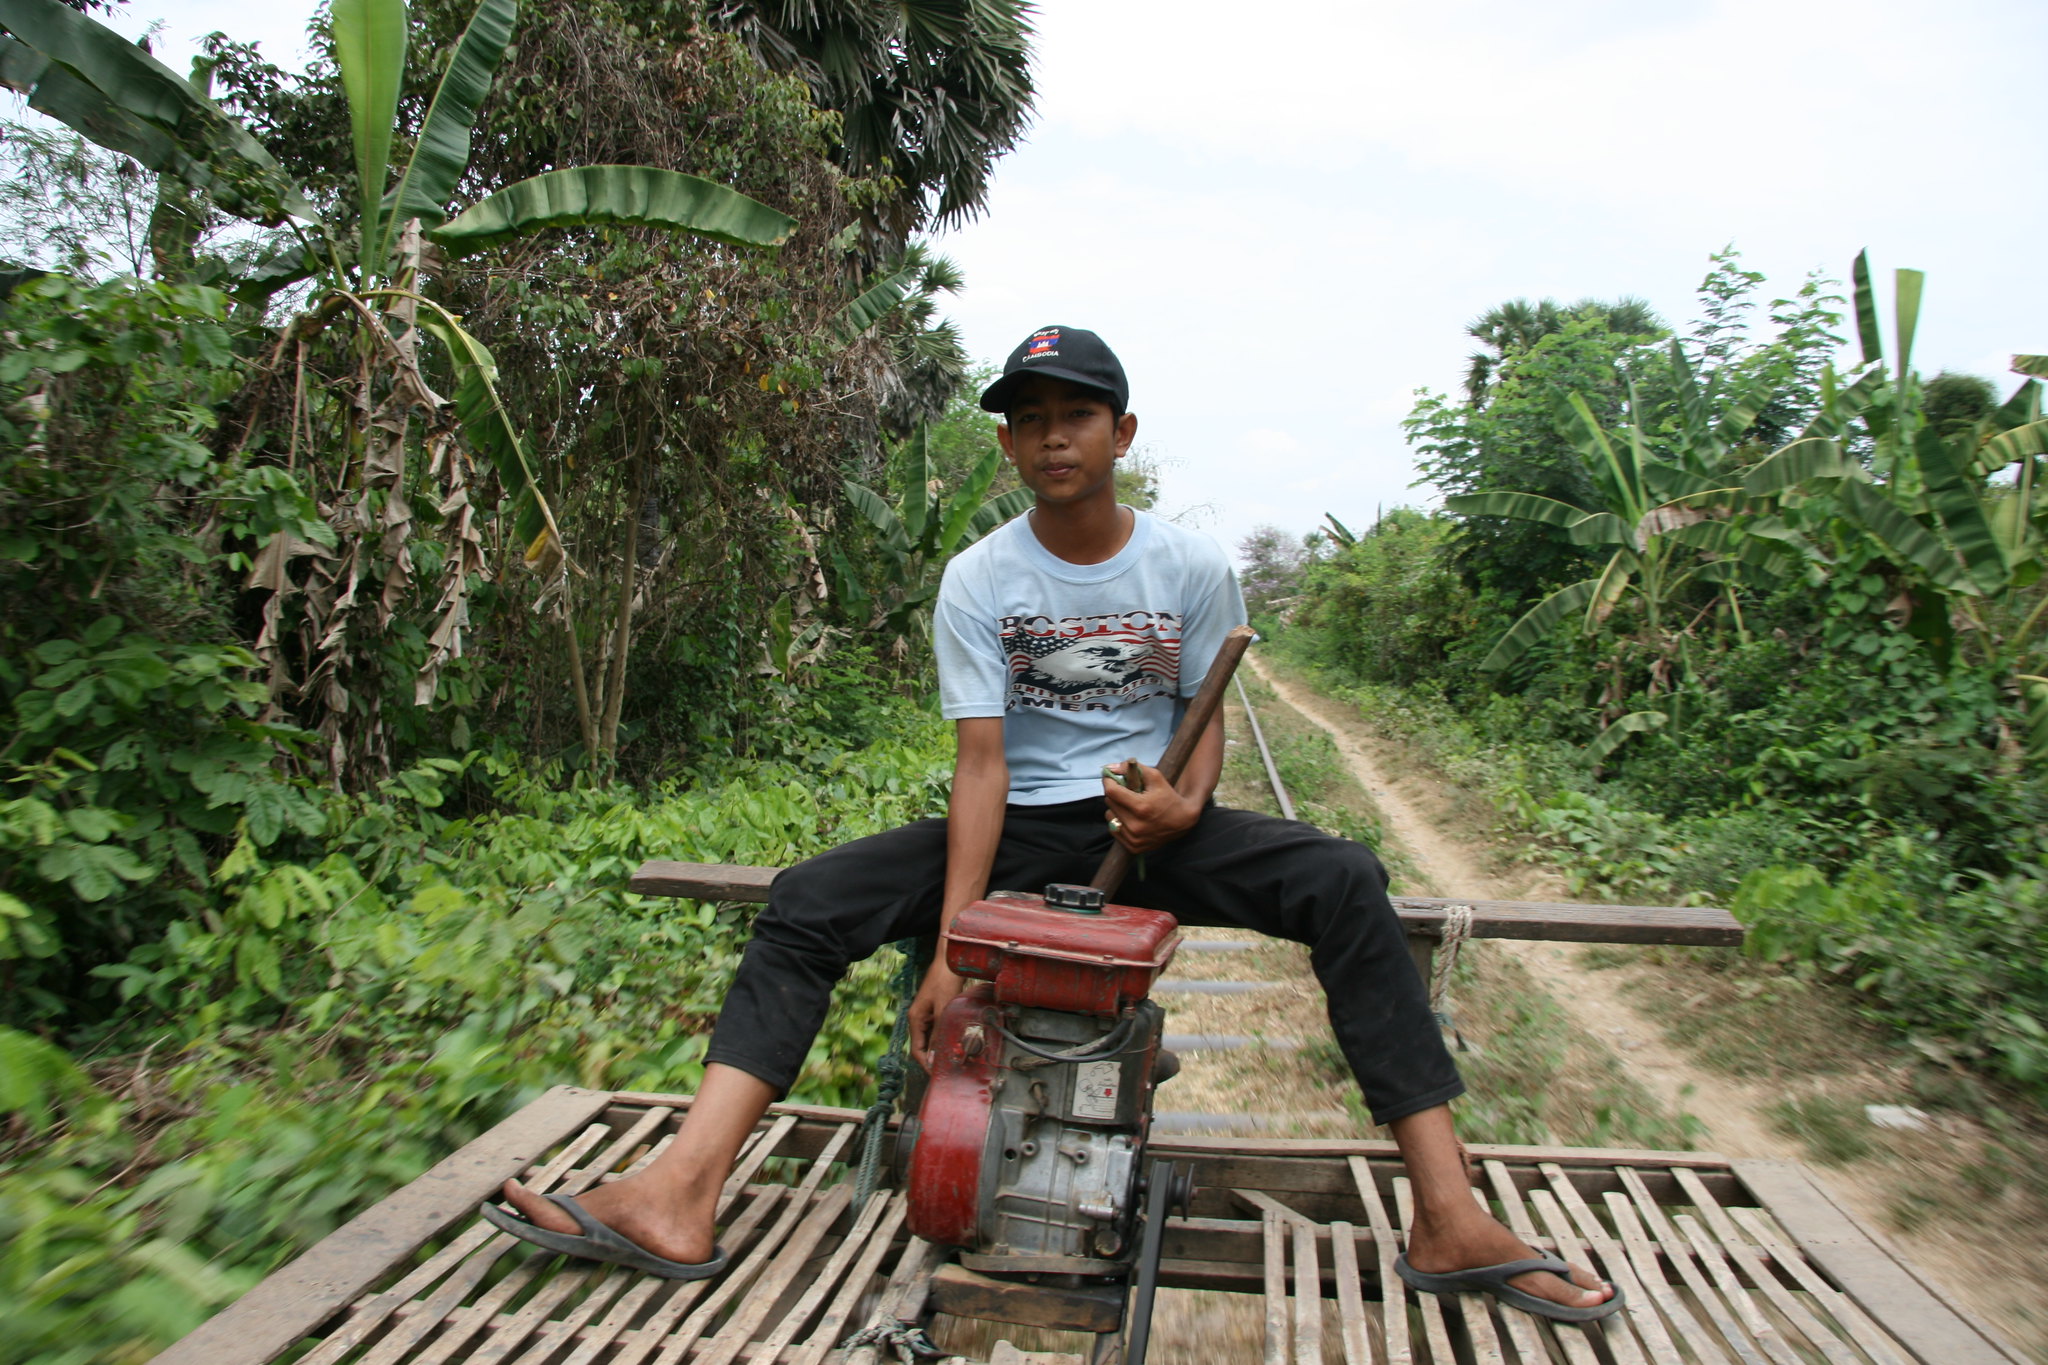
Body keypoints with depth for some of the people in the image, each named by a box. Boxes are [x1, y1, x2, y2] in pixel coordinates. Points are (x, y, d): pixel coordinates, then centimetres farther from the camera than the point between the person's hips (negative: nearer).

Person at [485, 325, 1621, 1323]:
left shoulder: (1193, 567, -3)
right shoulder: (977, 581, -6)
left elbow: (1204, 720, 4)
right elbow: (981, 759, -12)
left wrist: (1184, 804, -21)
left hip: (1154, 825, 0)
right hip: (1020, 828, 1)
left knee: (1345, 881, -25)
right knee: (806, 903, -18)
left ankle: (1447, 1222, -20)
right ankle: (680, 1198, -26)